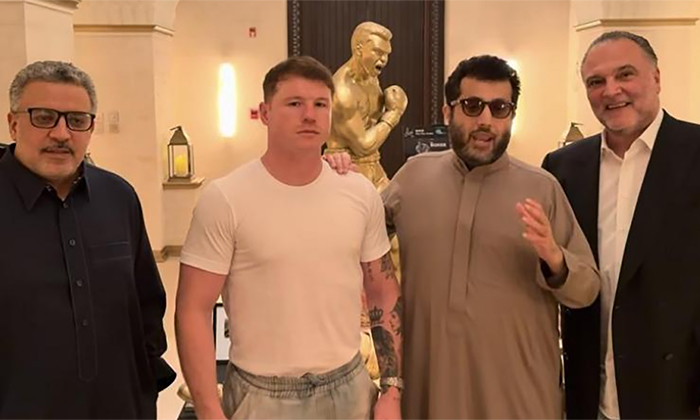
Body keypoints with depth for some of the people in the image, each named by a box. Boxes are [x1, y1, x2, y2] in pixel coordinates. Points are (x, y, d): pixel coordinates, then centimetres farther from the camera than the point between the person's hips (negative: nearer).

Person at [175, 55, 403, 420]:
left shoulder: (362, 194, -1)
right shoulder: (224, 200, -13)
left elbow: (384, 295, 5)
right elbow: (193, 311, -11)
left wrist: (392, 390, 2)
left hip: (349, 386, 4)